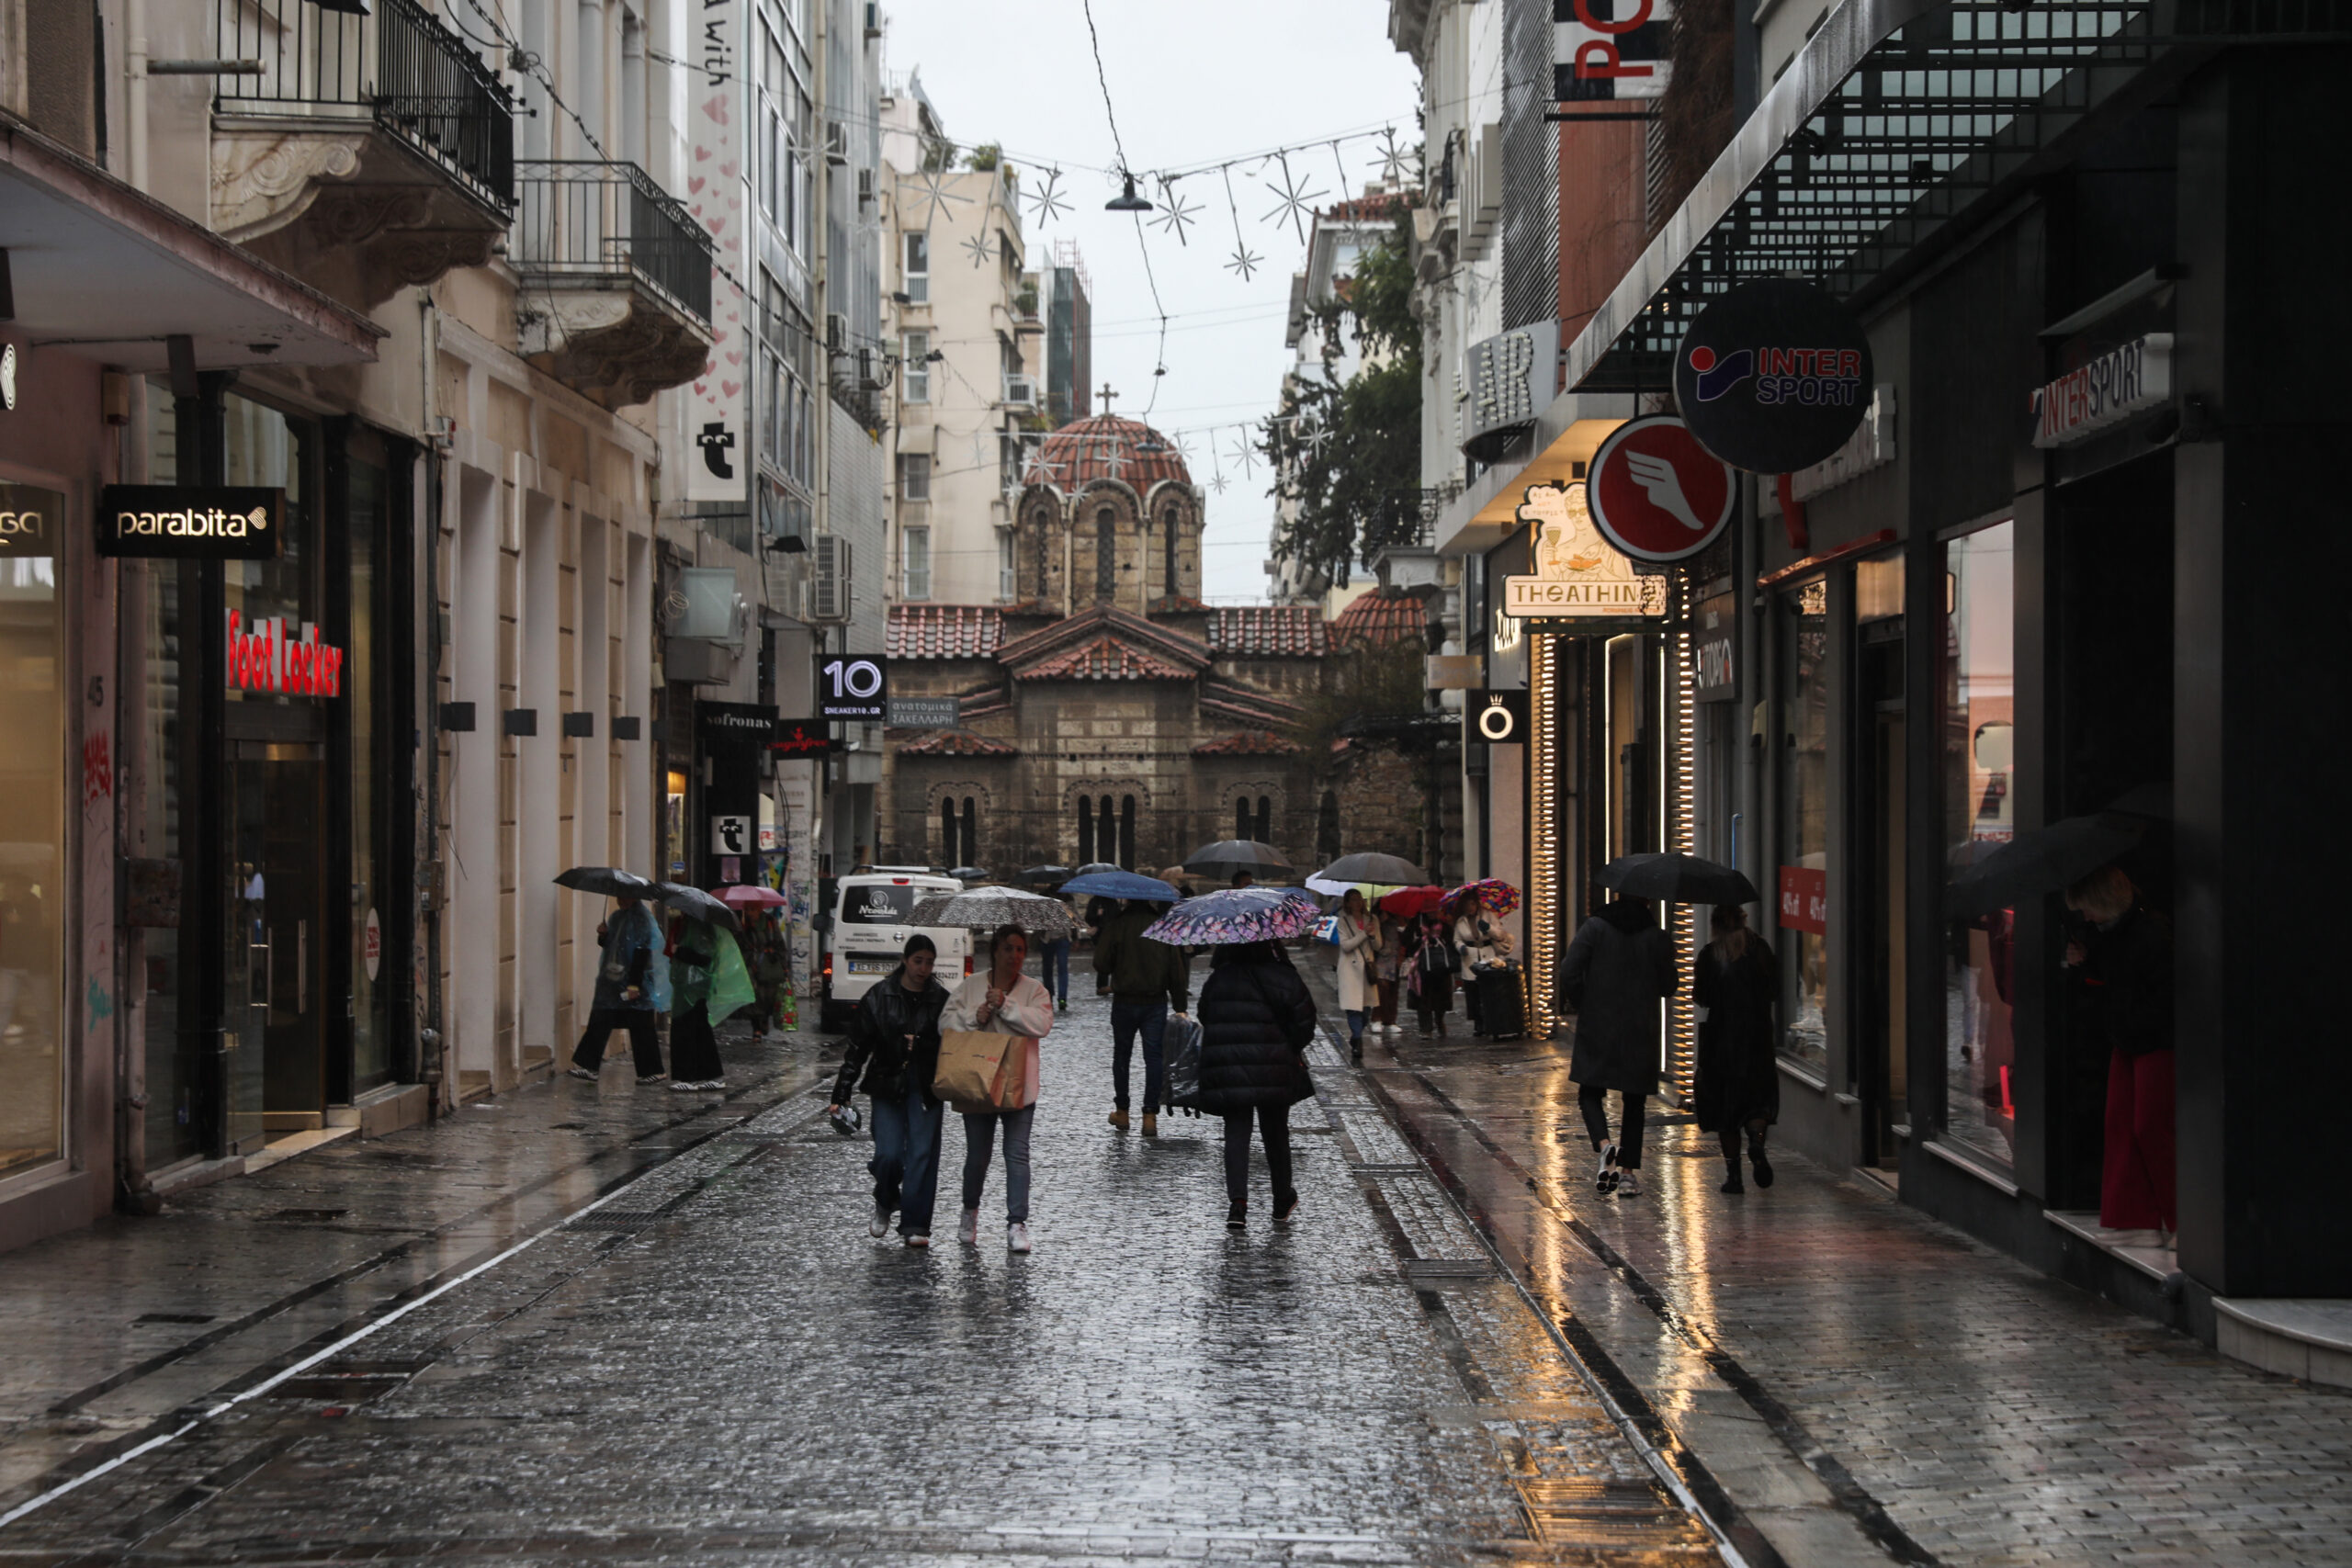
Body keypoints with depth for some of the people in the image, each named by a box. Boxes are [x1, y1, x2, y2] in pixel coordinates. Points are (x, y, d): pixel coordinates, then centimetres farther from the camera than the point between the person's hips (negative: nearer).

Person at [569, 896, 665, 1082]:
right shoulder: (617, 917, 13)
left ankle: (653, 1071, 7)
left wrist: (634, 984, -20)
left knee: (640, 1028, -1)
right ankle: (589, 1067, 2)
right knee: (599, 1024, 1)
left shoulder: (642, 918, -11)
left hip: (634, 984, -7)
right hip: (611, 983, 7)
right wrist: (603, 935, -2)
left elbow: (642, 952, -16)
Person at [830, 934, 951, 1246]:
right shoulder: (879, 997, 1)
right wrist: (841, 1094, -2)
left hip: (926, 1089, 1)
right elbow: (857, 1046, 1)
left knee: (922, 1155, -5)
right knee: (889, 1154, -8)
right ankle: (885, 1203, 23)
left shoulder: (942, 1000, 2)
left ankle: (914, 1226, 1)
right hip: (887, 1087, -1)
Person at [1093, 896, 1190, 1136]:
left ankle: (1121, 1112, 20)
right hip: (1156, 1002, 1)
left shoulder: (1116, 924, -8)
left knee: (1121, 1055, 14)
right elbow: (1177, 969, -2)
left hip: (1124, 1001, -1)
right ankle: (1150, 1115, -5)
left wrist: (1102, 984, 11)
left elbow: (1102, 961, -11)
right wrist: (1180, 1007, 3)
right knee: (1154, 1056, 3)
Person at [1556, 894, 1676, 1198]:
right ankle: (1628, 1172, 7)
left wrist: (1580, 1003, 4)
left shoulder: (1594, 928, -4)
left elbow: (1569, 971, -12)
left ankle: (1603, 1145, -19)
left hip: (1597, 1028, -1)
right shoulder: (1657, 936, -1)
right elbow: (1667, 987, 3)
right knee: (1633, 1102, 10)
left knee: (1590, 1092, 9)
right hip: (1640, 1033, 1)